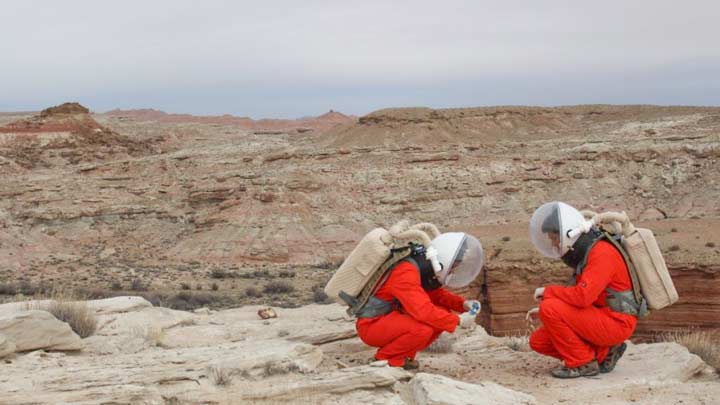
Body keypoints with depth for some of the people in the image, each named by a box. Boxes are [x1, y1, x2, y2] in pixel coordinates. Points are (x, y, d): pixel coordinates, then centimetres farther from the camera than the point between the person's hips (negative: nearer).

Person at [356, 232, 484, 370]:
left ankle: (403, 356, 5)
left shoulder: (425, 269, 3)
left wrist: (463, 304, -2)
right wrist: (458, 321, -25)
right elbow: (423, 310, -33)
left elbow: (438, 295, 16)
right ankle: (384, 358, -8)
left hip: (394, 318, 10)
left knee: (443, 313, 0)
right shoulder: (406, 272, -27)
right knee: (423, 329, -32)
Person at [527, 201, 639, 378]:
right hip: (599, 319, 10)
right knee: (538, 341, 2)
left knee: (550, 309, -22)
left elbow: (582, 297, -31)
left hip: (616, 323, -10)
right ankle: (603, 352, 7)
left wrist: (548, 291, -15)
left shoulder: (602, 252, -20)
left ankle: (581, 363, -8)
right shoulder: (583, 253, 11)